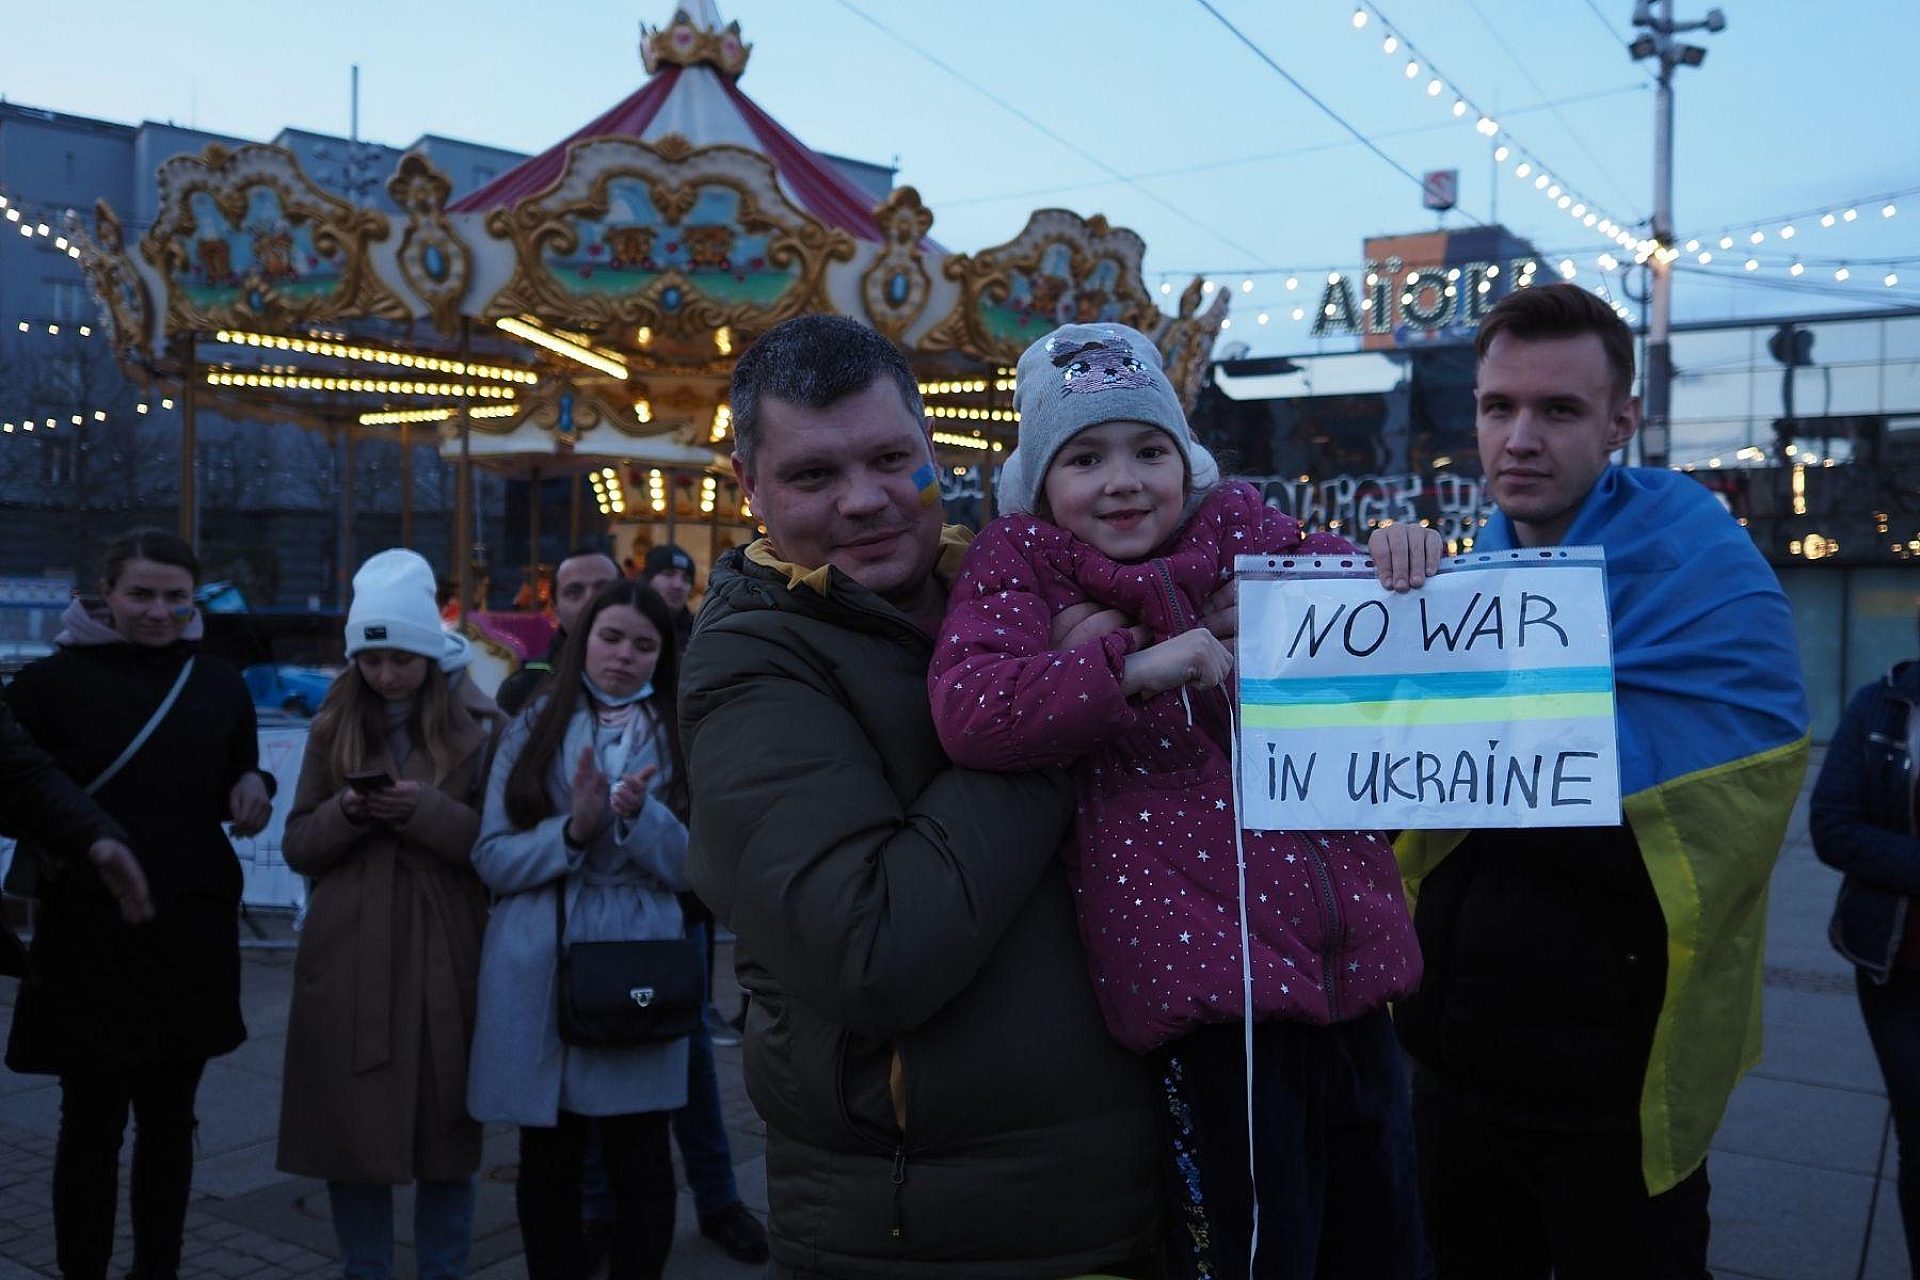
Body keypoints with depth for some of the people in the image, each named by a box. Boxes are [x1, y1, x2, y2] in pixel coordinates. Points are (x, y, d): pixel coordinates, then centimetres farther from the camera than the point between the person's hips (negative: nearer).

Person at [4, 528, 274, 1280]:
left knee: (169, 1119, 14)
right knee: (92, 1123, 6)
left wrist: (253, 790, -5)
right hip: (88, 937, -3)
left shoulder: (220, 687, 7)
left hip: (191, 936, 3)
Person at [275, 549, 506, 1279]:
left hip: (443, 959, -2)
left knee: (446, 1130, 6)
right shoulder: (333, 726, 9)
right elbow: (298, 846, 9)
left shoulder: (478, 728, 0)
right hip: (346, 960, 2)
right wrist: (345, 812, -12)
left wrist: (425, 809, -18)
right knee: (348, 1126, 6)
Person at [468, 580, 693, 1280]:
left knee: (639, 1159, 2)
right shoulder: (531, 732, 8)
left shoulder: (678, 739, 6)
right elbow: (492, 859, 0)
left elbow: (690, 865, -1)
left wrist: (638, 816, -18)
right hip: (536, 973, 1)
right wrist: (572, 831, -15)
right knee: (546, 1159, 10)